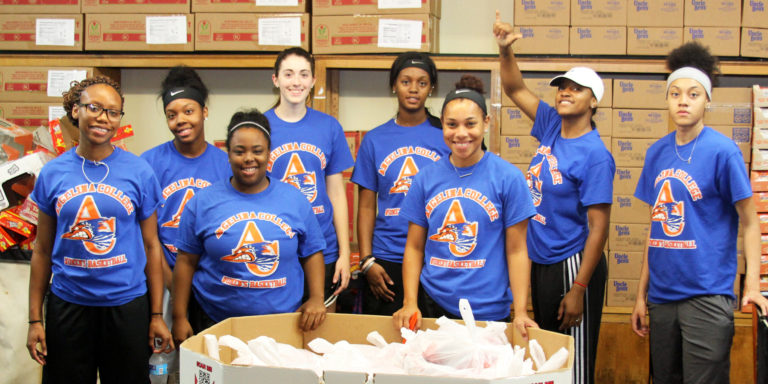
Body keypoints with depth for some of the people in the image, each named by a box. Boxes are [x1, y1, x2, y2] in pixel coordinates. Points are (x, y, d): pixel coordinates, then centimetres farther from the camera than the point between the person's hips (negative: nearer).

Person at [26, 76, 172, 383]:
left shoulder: (139, 172, -3)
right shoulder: (52, 173, 0)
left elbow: (151, 245, 0)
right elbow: (42, 251, 4)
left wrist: (157, 315, -1)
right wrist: (35, 319, 3)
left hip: (127, 304, -1)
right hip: (67, 303, 1)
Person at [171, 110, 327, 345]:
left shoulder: (294, 200, 4)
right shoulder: (203, 202, 0)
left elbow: (312, 253, 8)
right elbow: (186, 261, 2)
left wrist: (317, 298, -6)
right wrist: (180, 318, 0)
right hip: (215, 323, -1)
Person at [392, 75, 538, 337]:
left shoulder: (508, 177, -5)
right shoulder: (426, 178, 3)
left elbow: (516, 251, -4)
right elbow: (414, 248, 7)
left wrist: (520, 313, -10)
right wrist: (410, 303, -4)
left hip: (489, 311, -2)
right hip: (432, 305, 2)